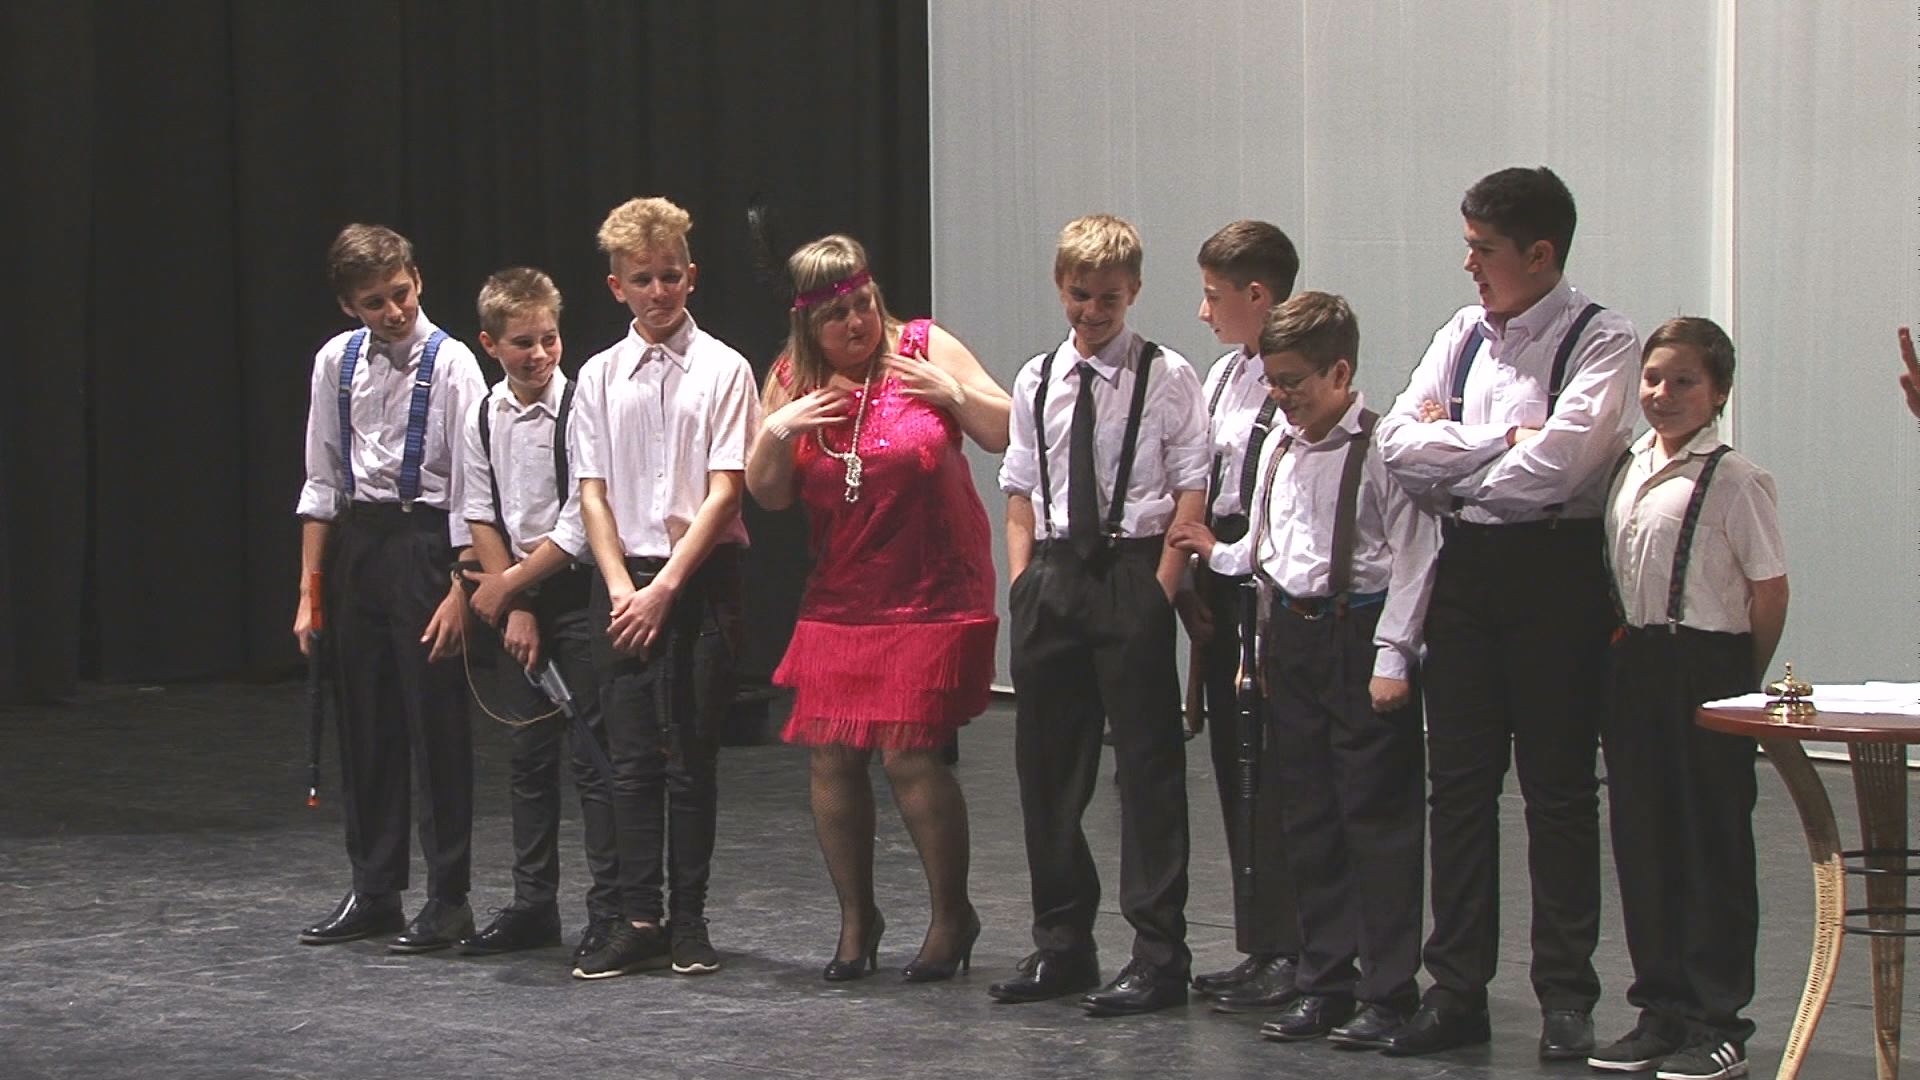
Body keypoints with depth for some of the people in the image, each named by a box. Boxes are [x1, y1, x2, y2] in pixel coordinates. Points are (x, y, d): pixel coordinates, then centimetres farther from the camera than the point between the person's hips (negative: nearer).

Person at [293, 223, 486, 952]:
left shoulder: (450, 365, -10)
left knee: (436, 721, -1)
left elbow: (471, 488, -10)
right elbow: (322, 481, 10)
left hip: (426, 536, -5)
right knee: (363, 723, 11)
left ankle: (448, 898, 7)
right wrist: (310, 588, 8)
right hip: (355, 542, 5)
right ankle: (373, 892, 21)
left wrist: (460, 592, -14)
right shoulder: (337, 363, 5)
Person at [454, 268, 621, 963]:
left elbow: (578, 526, -15)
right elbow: (483, 518, 5)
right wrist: (515, 609, -1)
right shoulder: (483, 418, 4)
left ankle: (610, 908, 1)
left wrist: (511, 584, -9)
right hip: (517, 599, 6)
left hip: (580, 591, -6)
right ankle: (533, 906, 18)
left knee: (595, 755, -4)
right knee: (528, 755, 10)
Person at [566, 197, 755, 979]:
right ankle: (639, 922, 4)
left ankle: (688, 922, 9)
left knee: (692, 758, 1)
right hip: (624, 583, 3)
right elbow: (592, 493, 6)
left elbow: (724, 491, -8)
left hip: (700, 578, -3)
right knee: (633, 760, 2)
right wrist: (622, 587, -6)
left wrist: (665, 586, -12)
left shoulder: (722, 370, -3)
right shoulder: (600, 377, 7)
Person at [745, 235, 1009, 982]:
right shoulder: (791, 381, 7)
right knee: (830, 753, 1)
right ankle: (856, 917, 19)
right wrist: (777, 432, -9)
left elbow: (1010, 435, -3)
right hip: (838, 600, 4)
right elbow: (769, 494, 8)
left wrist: (955, 395, -18)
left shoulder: (926, 349, -3)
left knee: (909, 752, -11)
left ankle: (951, 914, 7)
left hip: (931, 596, -4)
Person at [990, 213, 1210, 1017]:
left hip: (1133, 569, -5)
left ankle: (1158, 955, 3)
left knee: (1147, 765, -3)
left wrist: (1161, 589, -12)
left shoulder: (1166, 377, -3)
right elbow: (1021, 491, 15)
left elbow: (1191, 491, -5)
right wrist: (1024, 582, 4)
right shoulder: (1037, 381, 10)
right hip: (1052, 574, 5)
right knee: (1046, 765, 9)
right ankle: (1060, 943, 21)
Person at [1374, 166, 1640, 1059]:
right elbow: (1400, 444, 0)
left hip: (1554, 573, -5)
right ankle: (1456, 988, 14)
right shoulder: (1462, 336, 11)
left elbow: (1559, 460, -21)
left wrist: (1450, 457, -7)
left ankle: (1567, 998, 9)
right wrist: (1505, 441, -12)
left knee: (1559, 791, 2)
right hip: (1464, 571, 5)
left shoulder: (1600, 341, -7)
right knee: (1457, 785, 7)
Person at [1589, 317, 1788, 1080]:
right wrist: (1629, 651, 6)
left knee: (1713, 846, 0)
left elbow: (1770, 589, -8)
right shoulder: (1628, 467, 9)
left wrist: (1741, 680, -3)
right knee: (1642, 840, 10)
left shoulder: (1734, 481, -11)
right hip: (1635, 666, 7)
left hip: (1707, 664, -7)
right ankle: (1661, 1009, 19)